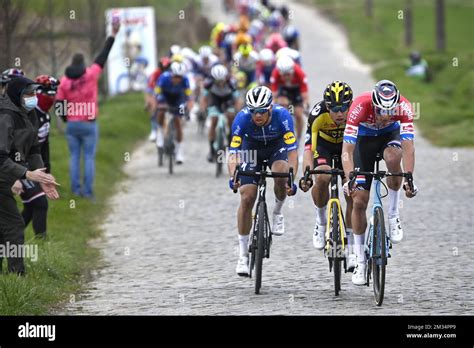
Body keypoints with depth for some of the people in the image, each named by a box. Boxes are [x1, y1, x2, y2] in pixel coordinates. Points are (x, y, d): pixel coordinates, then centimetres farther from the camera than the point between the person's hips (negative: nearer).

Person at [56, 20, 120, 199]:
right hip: (89, 124, -2)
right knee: (89, 158, 1)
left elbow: (59, 104, 0)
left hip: (72, 124, 2)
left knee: (74, 157, 9)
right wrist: (113, 35, 4)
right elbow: (103, 56, -3)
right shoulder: (90, 75, -9)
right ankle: (88, 191, -1)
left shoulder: (64, 81, -2)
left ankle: (76, 189, 8)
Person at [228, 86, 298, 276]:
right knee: (247, 198, -11)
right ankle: (243, 254, -1)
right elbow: (233, 153, -34)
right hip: (252, 147, 1)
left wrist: (291, 180, -49)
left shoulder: (282, 115, -34)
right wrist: (233, 177, -52)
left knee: (281, 175, -33)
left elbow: (292, 151, -36)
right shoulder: (242, 118, -32)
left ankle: (277, 212, -1)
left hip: (277, 146, -1)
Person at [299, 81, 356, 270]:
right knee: (322, 178, -30)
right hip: (323, 143, -1)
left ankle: (351, 248, -2)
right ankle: (321, 222, -4)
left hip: (347, 144, 1)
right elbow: (308, 147, -37)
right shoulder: (318, 114, -35)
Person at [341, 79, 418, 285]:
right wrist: (350, 179, -51)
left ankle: (393, 216, -16)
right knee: (359, 201, -8)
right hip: (364, 138, 0)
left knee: (393, 158, -37)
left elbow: (408, 147, -37)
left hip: (390, 135, 0)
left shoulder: (403, 107, -33)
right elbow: (347, 149, -38)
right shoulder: (360, 106, -36)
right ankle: (360, 261, 4)